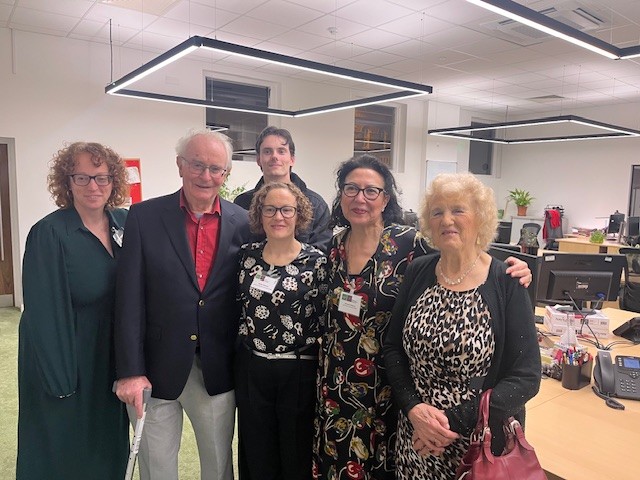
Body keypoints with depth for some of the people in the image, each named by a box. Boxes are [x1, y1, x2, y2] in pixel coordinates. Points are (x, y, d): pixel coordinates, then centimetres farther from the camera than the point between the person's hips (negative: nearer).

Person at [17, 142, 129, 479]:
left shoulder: (125, 223, -3)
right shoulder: (49, 233, -18)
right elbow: (43, 313, -17)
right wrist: (59, 380, -16)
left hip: (113, 359, 5)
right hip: (67, 360, -4)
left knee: (111, 446, 22)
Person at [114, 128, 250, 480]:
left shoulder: (243, 223, -2)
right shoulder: (144, 217, -5)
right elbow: (129, 299, -8)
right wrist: (130, 370, -11)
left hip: (217, 372, 1)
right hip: (156, 370, 0)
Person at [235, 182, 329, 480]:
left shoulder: (316, 261, -9)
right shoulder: (247, 255, 1)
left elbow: (325, 319, -6)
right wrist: (246, 337, 9)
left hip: (298, 373, -3)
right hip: (251, 370, 3)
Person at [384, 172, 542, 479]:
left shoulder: (507, 284, -13)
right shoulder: (417, 273, -3)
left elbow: (525, 377, -14)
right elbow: (392, 347, 0)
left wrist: (454, 421, -19)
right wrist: (414, 408, -13)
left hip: (483, 442, -2)